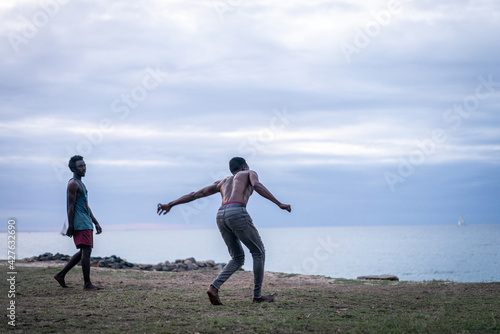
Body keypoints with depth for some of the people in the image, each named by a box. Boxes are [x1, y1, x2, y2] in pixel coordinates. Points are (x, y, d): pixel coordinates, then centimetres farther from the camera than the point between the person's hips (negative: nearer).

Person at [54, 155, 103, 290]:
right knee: (86, 251, -12)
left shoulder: (80, 184, 23)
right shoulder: (73, 184, -8)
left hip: (86, 223, 10)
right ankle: (87, 283, -11)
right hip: (80, 223, -10)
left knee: (84, 251, 13)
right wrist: (70, 226, -18)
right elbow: (71, 206, -13)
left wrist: (96, 223, 23)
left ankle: (61, 274, 18)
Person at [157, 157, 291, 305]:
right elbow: (257, 186, -3)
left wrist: (170, 205, 34)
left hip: (221, 215, 6)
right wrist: (279, 204, -9)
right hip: (237, 213, -6)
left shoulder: (222, 182, 36)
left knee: (238, 259, 17)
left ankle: (214, 287, -4)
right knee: (258, 252, 11)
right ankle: (257, 295, 12)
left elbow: (194, 194, 33)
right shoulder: (250, 174, 23)